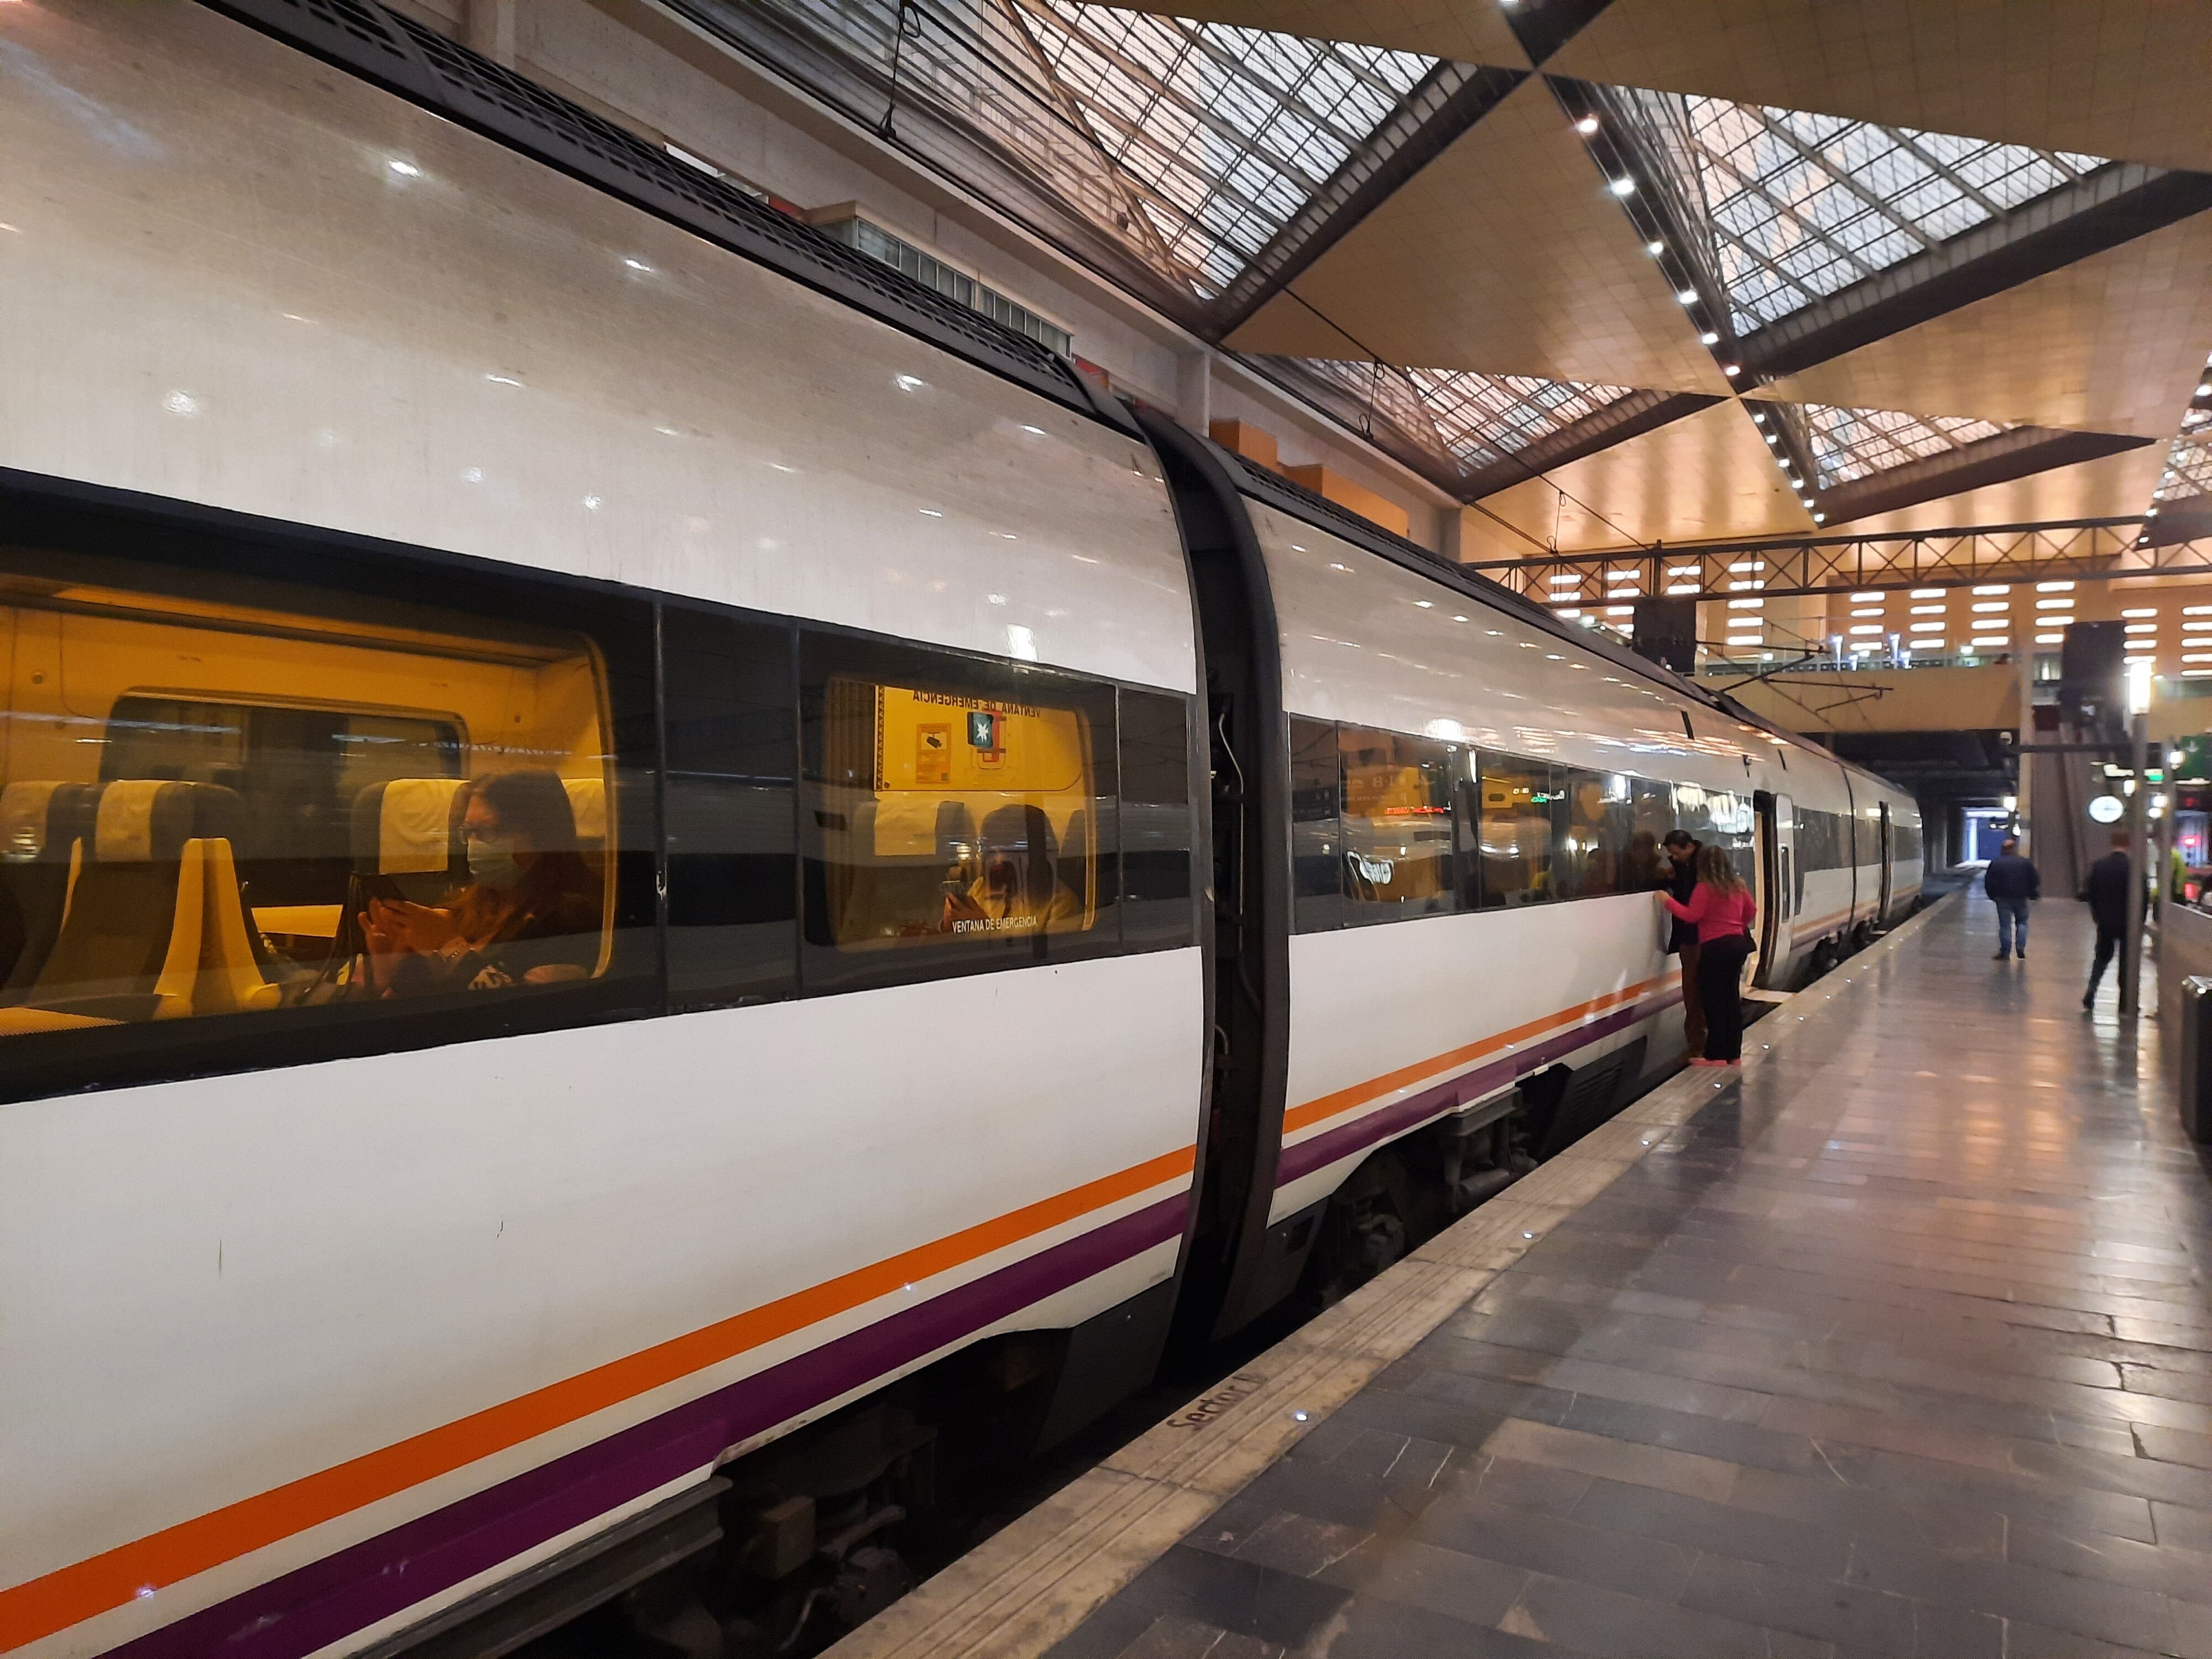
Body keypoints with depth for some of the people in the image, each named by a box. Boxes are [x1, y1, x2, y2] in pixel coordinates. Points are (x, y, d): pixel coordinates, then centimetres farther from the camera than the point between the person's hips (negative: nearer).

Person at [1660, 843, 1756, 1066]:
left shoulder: (1705, 888, -12)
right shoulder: (1737, 885, 11)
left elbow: (1692, 915, -16)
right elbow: (1751, 909, 22)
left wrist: (1668, 901, -7)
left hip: (1715, 947, -8)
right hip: (1737, 943, 8)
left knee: (1713, 1000, -3)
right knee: (1732, 998, 13)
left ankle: (1717, 1056, -4)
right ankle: (1734, 1054, 17)